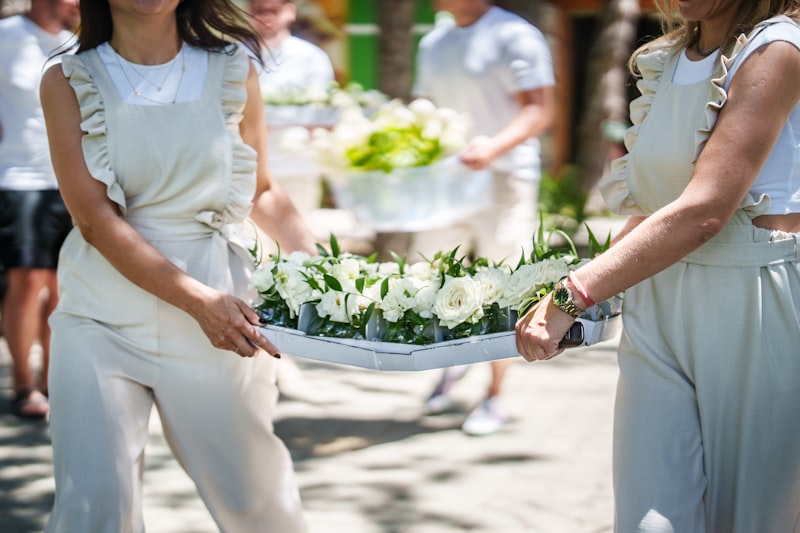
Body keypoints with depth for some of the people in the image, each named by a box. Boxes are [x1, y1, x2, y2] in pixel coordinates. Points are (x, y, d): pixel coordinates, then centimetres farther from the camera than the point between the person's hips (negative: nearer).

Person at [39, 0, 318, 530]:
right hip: (102, 321, -1)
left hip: (216, 325, 1)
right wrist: (199, 300, -20)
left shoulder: (235, 73, 4)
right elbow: (96, 219, -9)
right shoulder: (68, 83, -1)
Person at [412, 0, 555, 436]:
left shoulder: (514, 36, -7)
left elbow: (540, 109, -14)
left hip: (503, 177, -6)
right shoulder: (433, 44, 15)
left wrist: (495, 146, -30)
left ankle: (494, 399, 9)